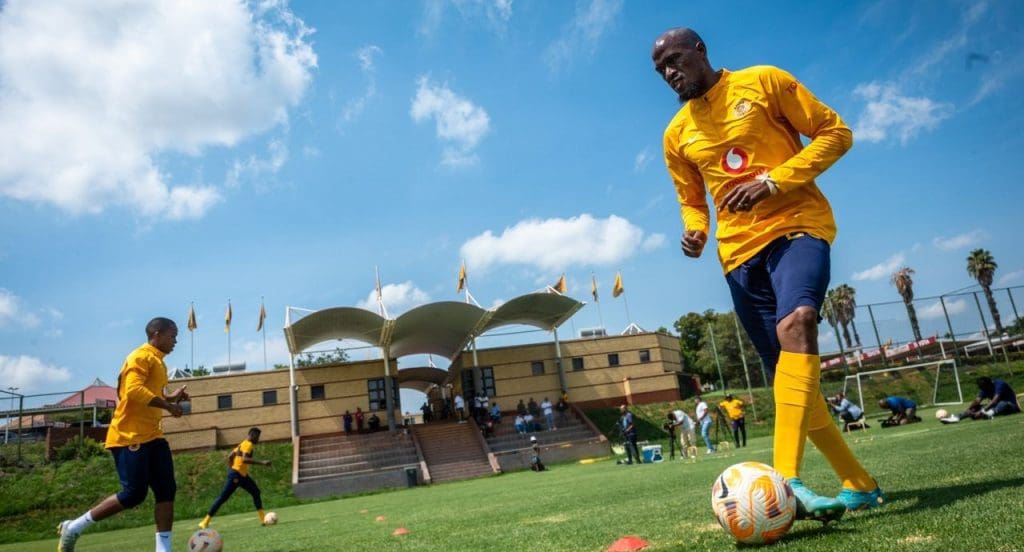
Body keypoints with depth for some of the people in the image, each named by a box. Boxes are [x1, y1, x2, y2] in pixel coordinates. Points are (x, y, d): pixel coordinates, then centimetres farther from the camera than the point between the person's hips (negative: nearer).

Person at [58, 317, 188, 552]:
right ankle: (73, 527, 10)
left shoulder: (157, 361, 19)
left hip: (151, 435, 10)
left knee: (167, 491, 1)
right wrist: (168, 406, -21)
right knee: (133, 495, -9)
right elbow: (134, 390, -25)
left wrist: (172, 397, 10)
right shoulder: (142, 357, -11)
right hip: (130, 436, -10)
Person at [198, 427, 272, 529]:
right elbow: (244, 459, -30)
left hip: (242, 475, 10)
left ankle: (263, 519, 8)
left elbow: (230, 457, 19)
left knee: (256, 492, 7)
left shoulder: (243, 444, 15)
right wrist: (261, 462, -32)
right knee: (223, 498, -4)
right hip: (236, 475, -10)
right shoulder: (248, 444, -13)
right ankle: (205, 522, 4)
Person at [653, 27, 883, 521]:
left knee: (796, 322, -34)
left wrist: (773, 182, -14)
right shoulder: (676, 134, 13)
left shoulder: (763, 82, 2)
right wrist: (696, 231, -1)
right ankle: (858, 484, 19)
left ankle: (785, 478, -40)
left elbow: (835, 133, 0)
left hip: (797, 224, -5)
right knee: (785, 374, 4)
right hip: (740, 249, 5)